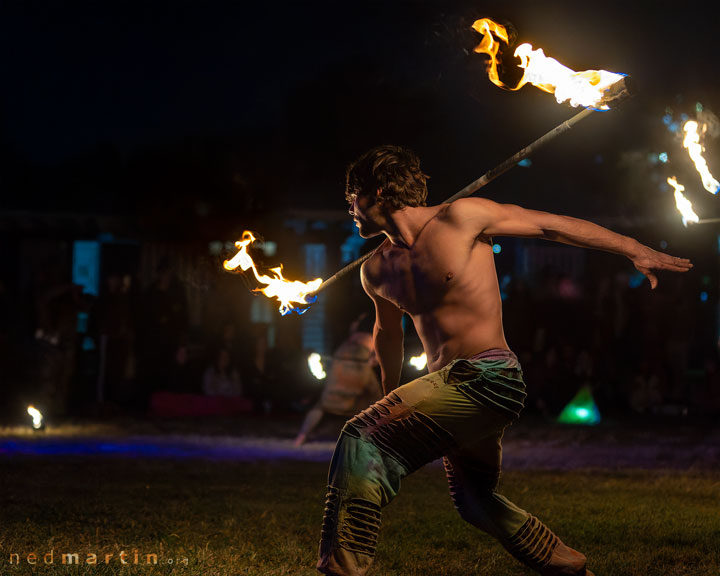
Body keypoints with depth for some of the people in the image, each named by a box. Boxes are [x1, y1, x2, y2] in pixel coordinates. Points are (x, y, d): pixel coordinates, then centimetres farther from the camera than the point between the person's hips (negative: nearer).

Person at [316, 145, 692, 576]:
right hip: (450, 385, 9)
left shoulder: (461, 218, -8)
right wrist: (392, 397, 40)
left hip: (488, 378, -9)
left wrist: (636, 251, 1)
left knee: (362, 440, -22)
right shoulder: (377, 273, 11)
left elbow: (552, 225, -1)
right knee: (474, 501, 23)